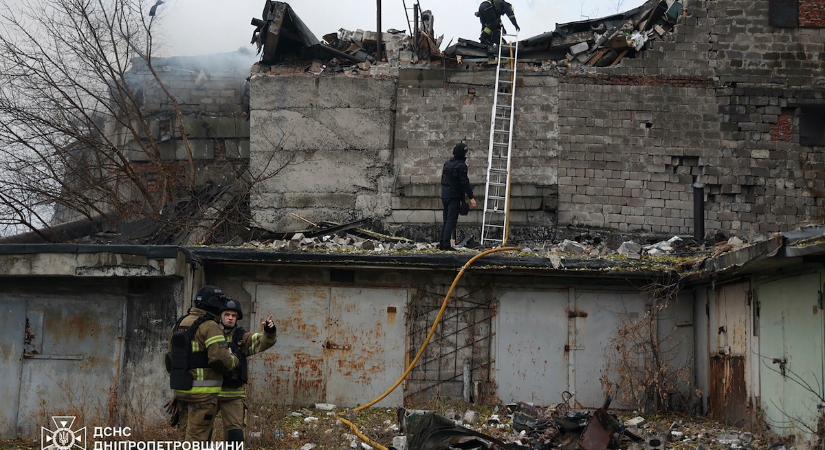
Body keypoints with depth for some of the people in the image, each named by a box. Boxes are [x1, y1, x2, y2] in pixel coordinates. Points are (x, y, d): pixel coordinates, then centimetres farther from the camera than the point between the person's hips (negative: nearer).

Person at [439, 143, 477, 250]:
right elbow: (465, 183, -18)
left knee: (446, 220, 14)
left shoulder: (447, 164, 13)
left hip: (445, 196, 8)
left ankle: (442, 243, 15)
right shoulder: (461, 166, -13)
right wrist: (471, 198, -18)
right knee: (452, 220, -7)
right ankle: (446, 244, -12)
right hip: (454, 197, -8)